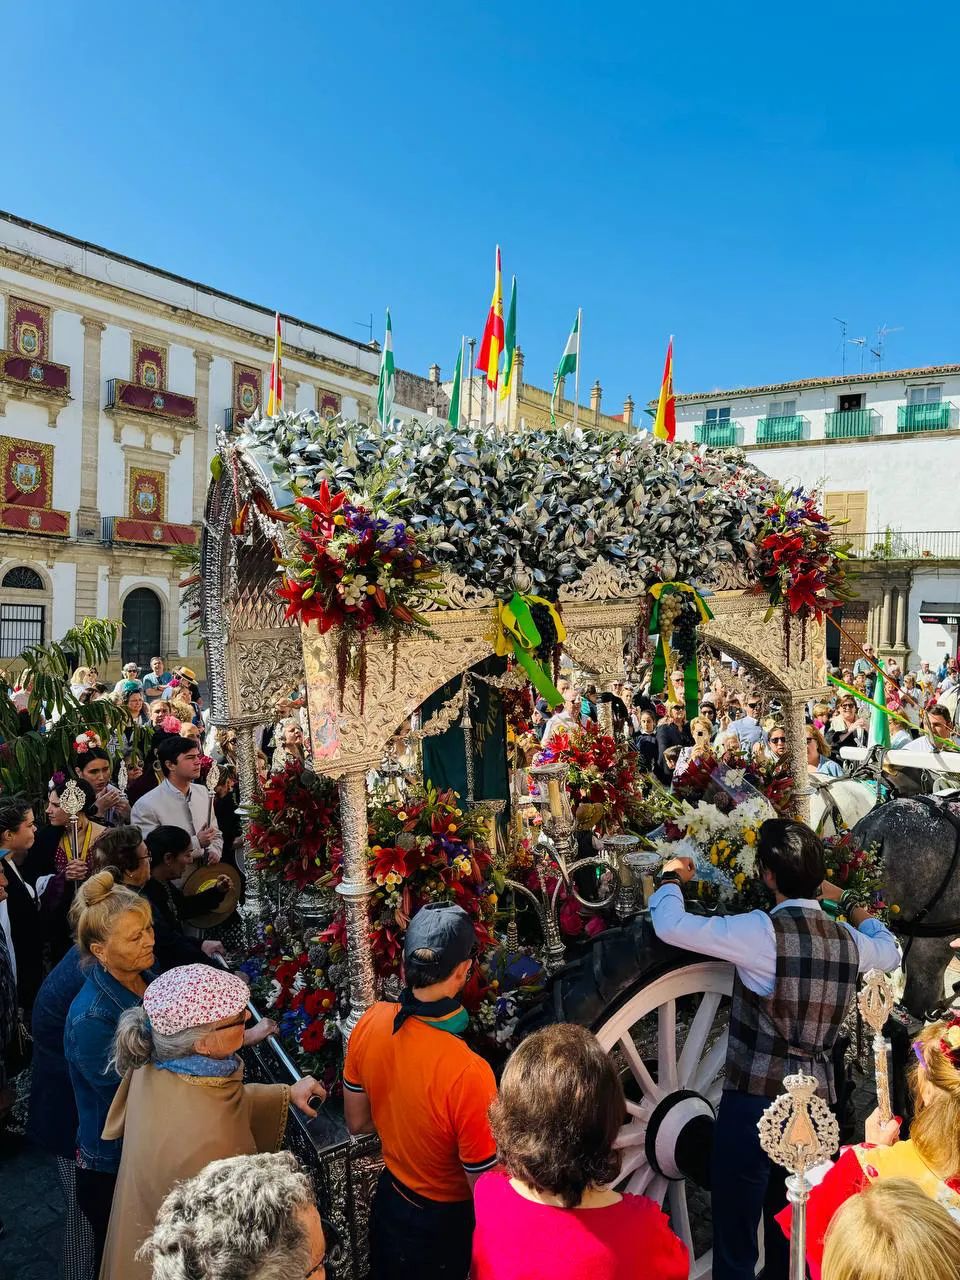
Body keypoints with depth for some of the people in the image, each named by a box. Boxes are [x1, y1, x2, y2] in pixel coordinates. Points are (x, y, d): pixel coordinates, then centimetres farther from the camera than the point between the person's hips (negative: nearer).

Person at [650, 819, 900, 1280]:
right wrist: (848, 904, 36)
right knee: (790, 1242, 20)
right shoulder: (848, 940, 3)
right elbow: (889, 950, 26)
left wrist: (671, 876, -1)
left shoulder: (763, 931, -17)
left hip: (754, 1104, -6)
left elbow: (670, 925, -19)